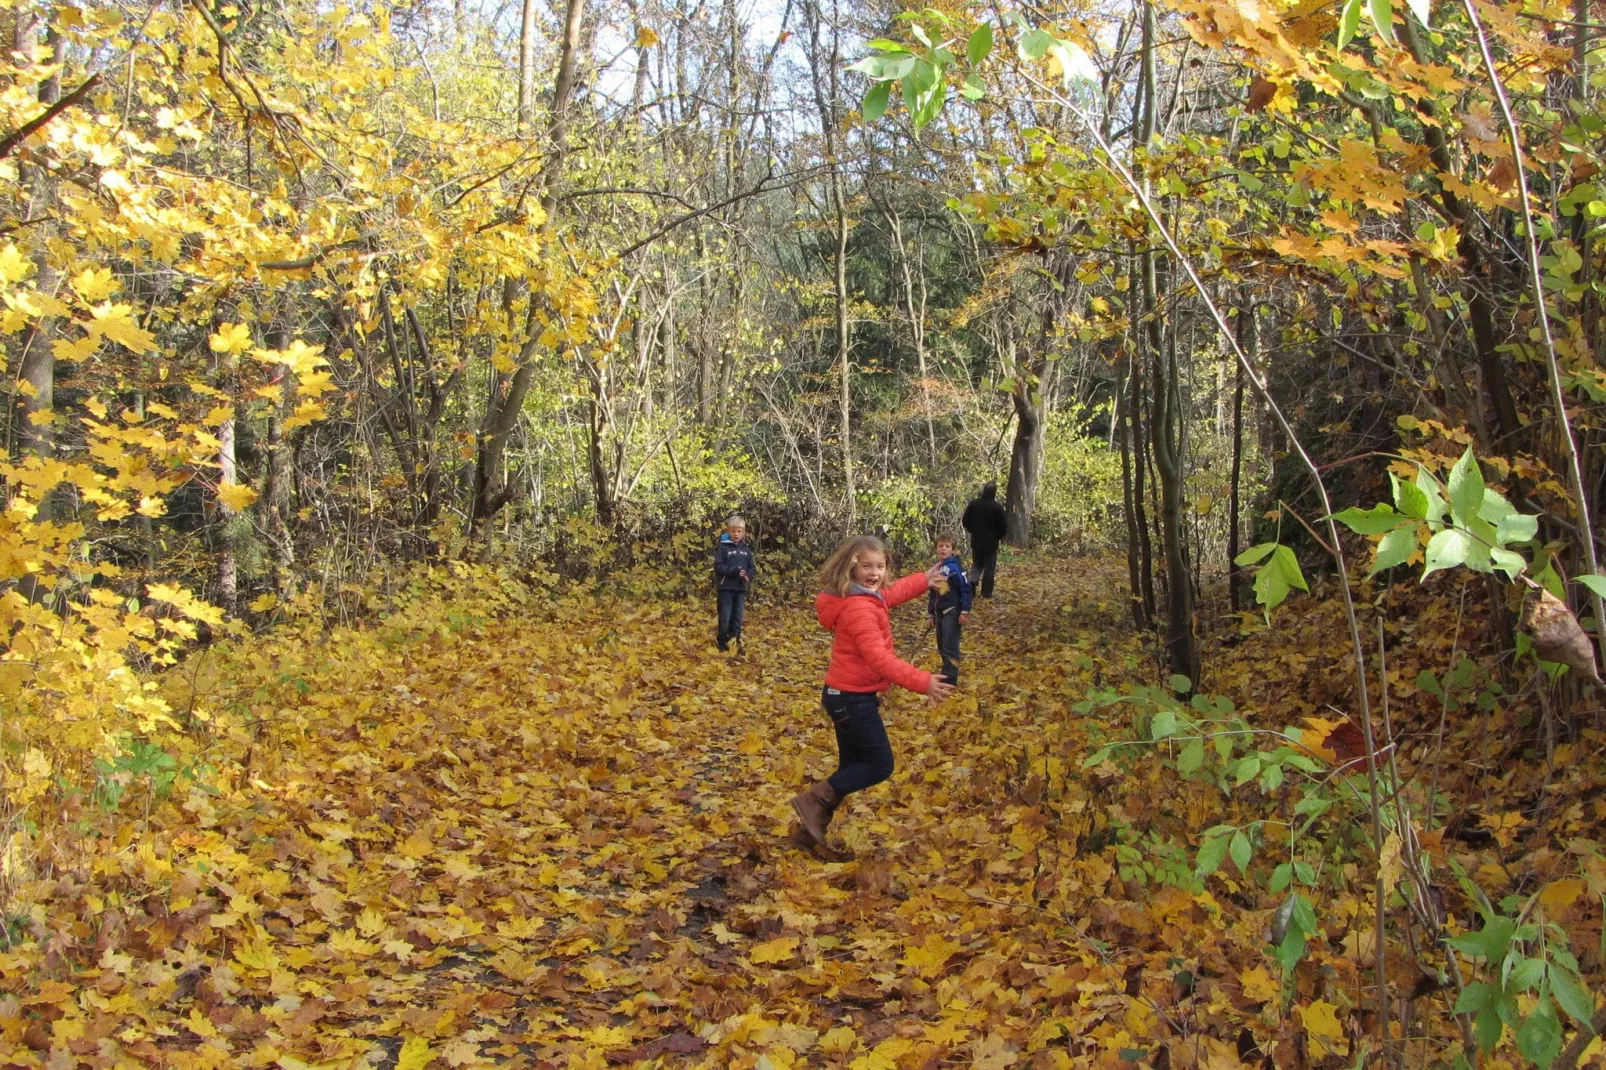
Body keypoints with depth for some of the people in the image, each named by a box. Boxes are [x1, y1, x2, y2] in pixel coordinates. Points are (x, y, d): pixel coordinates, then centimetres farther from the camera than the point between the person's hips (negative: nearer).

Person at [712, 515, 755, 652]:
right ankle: (722, 641, 11)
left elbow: (752, 568, 10)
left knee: (738, 617, 7)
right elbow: (718, 566, -12)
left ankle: (735, 642, 14)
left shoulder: (746, 550, 8)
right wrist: (734, 571, -22)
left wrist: (748, 575, -12)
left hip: (741, 589, 4)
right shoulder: (723, 547, -5)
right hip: (726, 588, -4)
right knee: (725, 617, 0)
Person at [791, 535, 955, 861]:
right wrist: (922, 682, -34)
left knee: (853, 768, 14)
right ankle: (814, 800, -2)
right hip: (853, 698, -10)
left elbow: (890, 594, 33)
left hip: (847, 695, 10)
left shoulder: (867, 597, 9)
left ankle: (810, 830, 18)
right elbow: (879, 658, -31)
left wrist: (923, 580, 45)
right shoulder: (859, 608, -23)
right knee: (880, 765, -3)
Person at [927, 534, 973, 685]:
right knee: (942, 647, 13)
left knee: (950, 647, -7)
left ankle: (950, 680, -3)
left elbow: (966, 589, -13)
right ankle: (946, 675, 24)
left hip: (952, 613, -7)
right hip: (939, 613, 7)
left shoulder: (956, 566, -11)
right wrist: (931, 614, 18)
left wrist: (965, 612, -16)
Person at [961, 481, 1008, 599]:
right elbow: (1004, 526, -11)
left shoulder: (973, 503, -5)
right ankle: (986, 593, 9)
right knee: (989, 567, 7)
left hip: (976, 541, 3)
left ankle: (973, 581, -8)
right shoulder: (997, 507, -15)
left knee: (976, 564, 19)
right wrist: (998, 536, 9)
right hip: (991, 542, -3)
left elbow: (965, 521, 1)